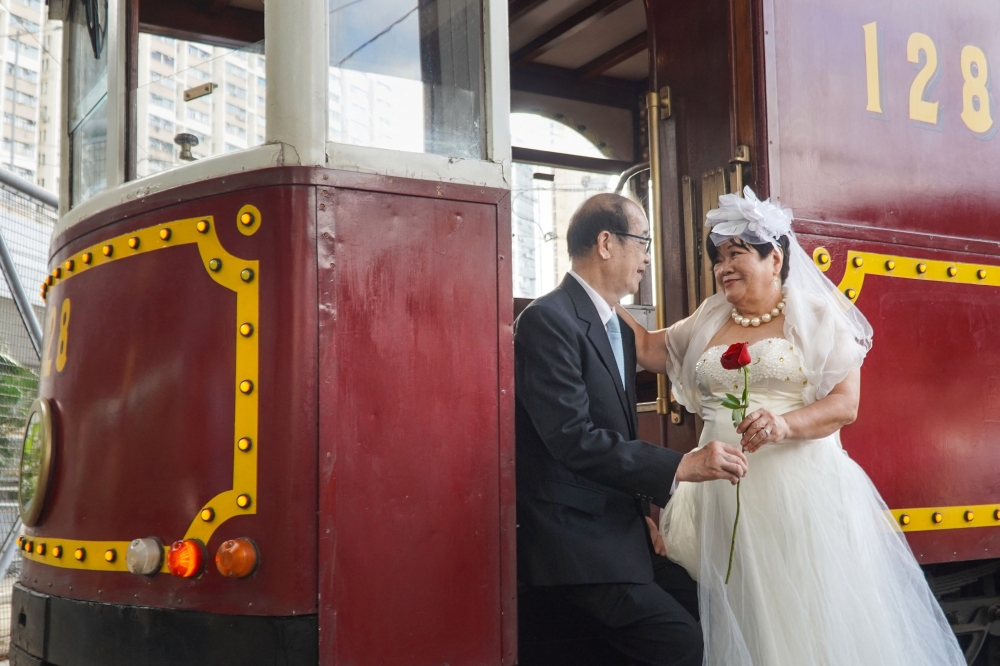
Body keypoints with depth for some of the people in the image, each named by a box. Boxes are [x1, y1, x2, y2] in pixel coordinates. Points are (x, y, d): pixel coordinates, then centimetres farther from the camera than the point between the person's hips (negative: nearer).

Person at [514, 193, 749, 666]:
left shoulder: (620, 330, 16)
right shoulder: (548, 321, -14)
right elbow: (573, 438, -23)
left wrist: (646, 511, 9)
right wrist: (680, 465, -22)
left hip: (619, 531, 9)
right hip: (574, 540, -9)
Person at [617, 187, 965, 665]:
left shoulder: (818, 316, 1)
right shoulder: (708, 322, 15)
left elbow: (845, 404, -6)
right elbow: (649, 348, 22)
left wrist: (785, 423, -24)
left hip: (802, 493, -4)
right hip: (727, 498, 4)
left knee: (813, 617, -2)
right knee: (742, 619, 4)